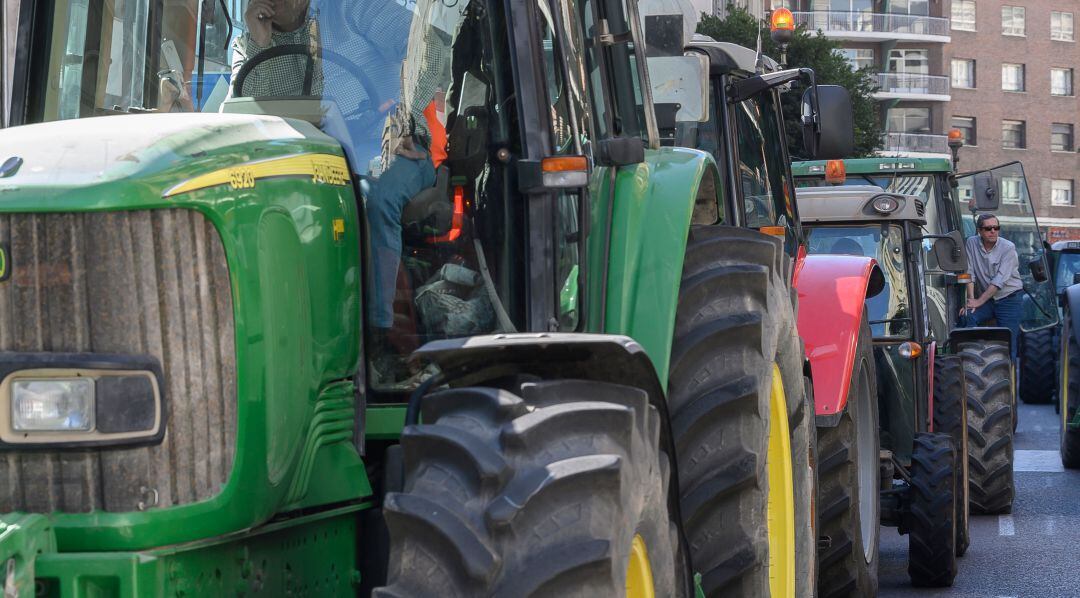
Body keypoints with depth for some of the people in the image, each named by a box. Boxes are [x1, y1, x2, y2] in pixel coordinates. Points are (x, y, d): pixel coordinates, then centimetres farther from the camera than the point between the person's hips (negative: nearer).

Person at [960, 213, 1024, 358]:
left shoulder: (1008, 248, -11)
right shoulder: (972, 243, 0)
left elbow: (999, 280, -18)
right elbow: (970, 273, -3)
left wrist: (979, 301, -22)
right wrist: (971, 299, -15)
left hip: (1008, 299, -3)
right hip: (985, 298, 3)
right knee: (966, 317, -24)